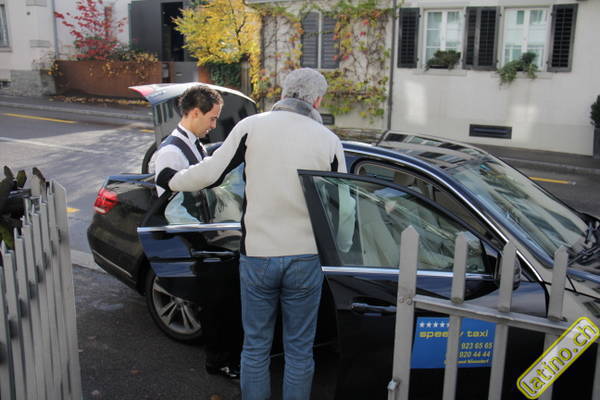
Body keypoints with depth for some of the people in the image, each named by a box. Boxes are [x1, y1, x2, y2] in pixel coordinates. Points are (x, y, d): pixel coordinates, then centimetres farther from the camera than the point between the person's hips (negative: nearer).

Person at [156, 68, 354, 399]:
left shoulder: (252, 126, -5)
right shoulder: (328, 140, -2)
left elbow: (210, 172, -4)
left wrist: (171, 180, 15)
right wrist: (343, 248, 18)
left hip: (257, 255, 0)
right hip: (305, 259, 0)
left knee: (255, 347, 15)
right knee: (299, 350, 14)